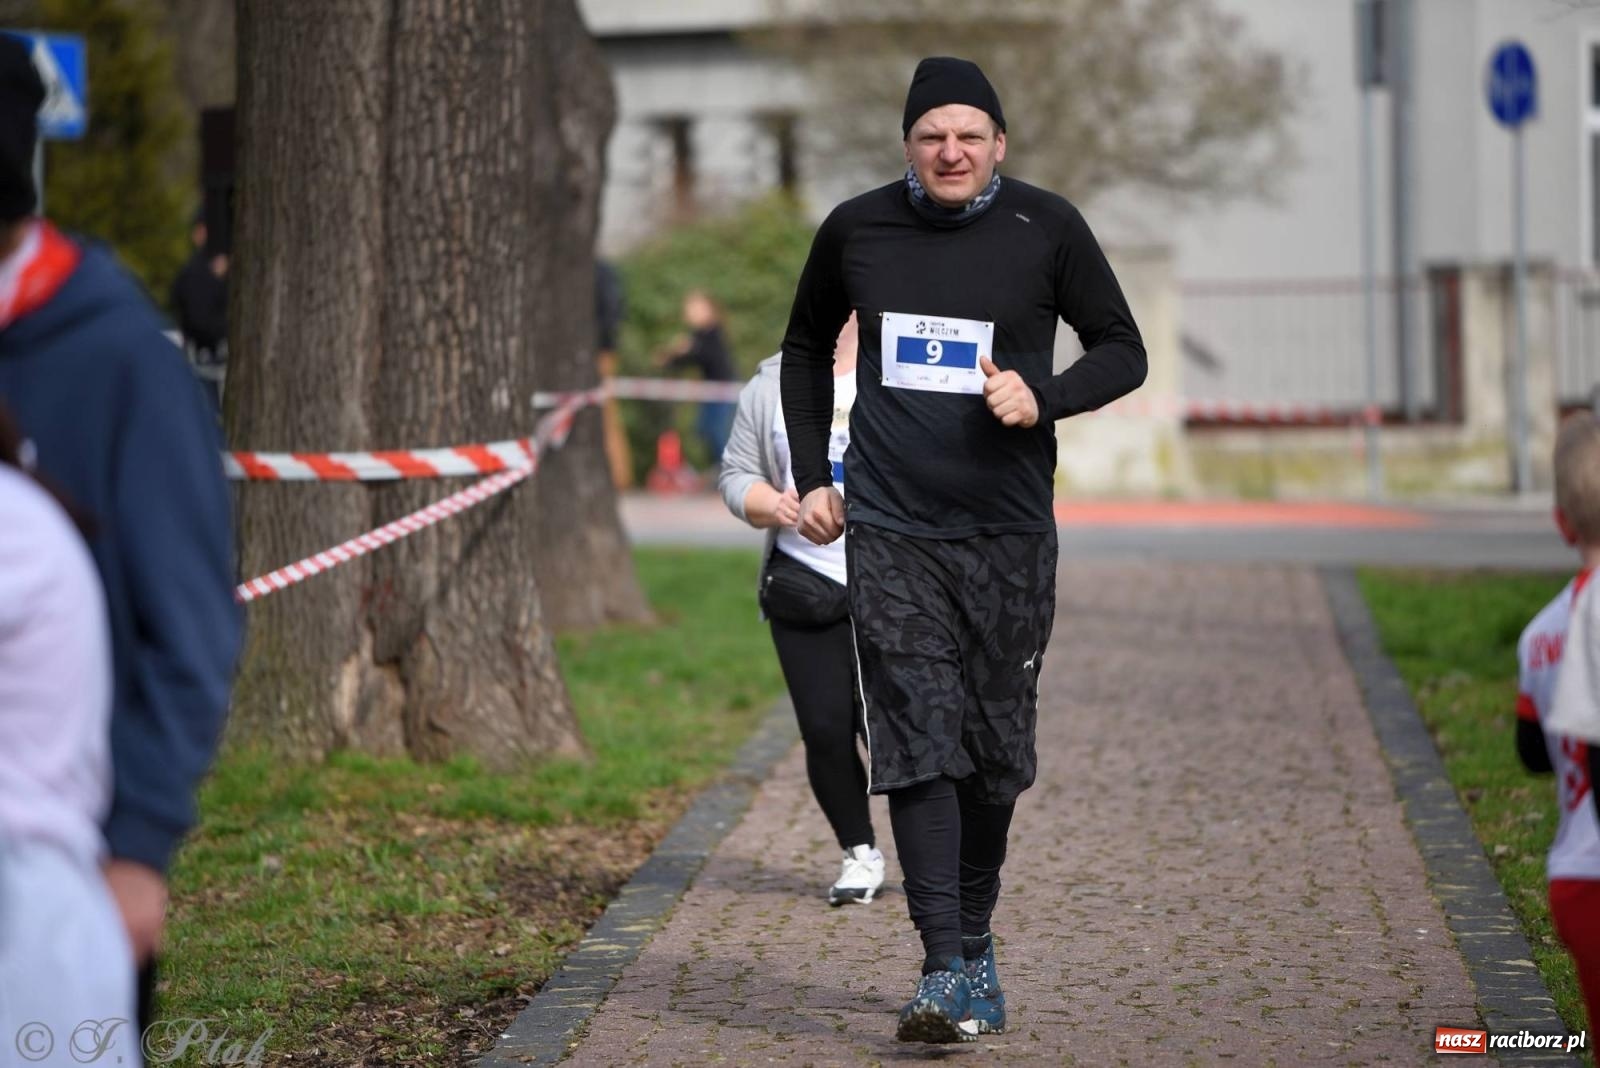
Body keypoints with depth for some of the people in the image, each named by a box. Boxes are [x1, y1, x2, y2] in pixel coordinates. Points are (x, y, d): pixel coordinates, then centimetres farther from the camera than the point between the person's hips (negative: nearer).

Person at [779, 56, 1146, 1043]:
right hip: (891, 531, 0)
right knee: (918, 746, -11)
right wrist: (813, 477, 13)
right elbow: (807, 349, 20)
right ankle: (947, 973, -13)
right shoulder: (856, 231, 4)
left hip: (1008, 535, 0)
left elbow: (1124, 351, 5)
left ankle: (976, 935, 29)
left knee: (996, 753, 8)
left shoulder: (1046, 228, -1)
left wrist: (1042, 397, -14)